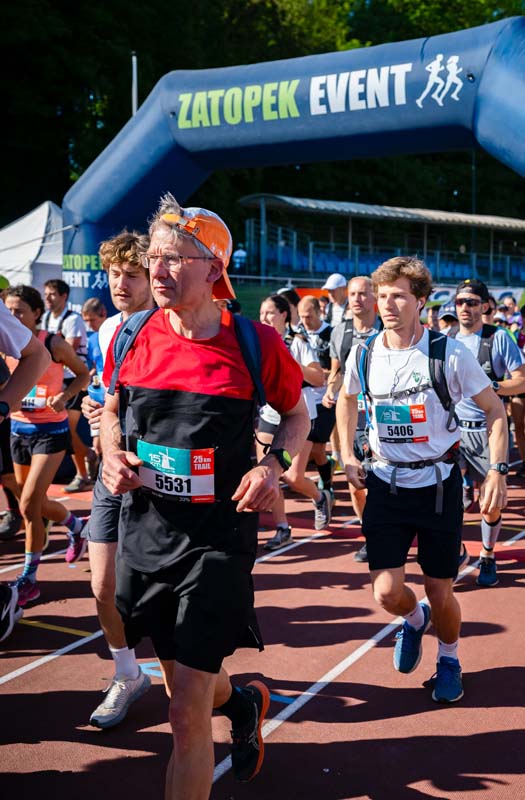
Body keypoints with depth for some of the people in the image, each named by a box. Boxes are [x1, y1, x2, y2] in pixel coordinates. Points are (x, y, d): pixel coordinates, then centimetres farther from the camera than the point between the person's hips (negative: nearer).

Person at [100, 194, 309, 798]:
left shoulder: (256, 344, -10)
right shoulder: (132, 338, -2)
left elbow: (296, 415, 7)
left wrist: (274, 463, -12)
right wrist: (111, 452, -5)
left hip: (219, 538, -4)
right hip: (144, 532, 4)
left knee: (188, 714, -5)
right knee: (184, 685, 21)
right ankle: (243, 702, 56)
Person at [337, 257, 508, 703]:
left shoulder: (449, 353, -13)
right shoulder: (363, 355, -3)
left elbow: (494, 409, -4)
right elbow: (347, 400, 18)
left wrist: (496, 471, -13)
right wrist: (348, 456, 9)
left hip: (438, 483, -2)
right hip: (386, 483, 2)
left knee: (439, 590, 6)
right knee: (387, 592, -4)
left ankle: (449, 657, 36)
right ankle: (415, 619, 33)